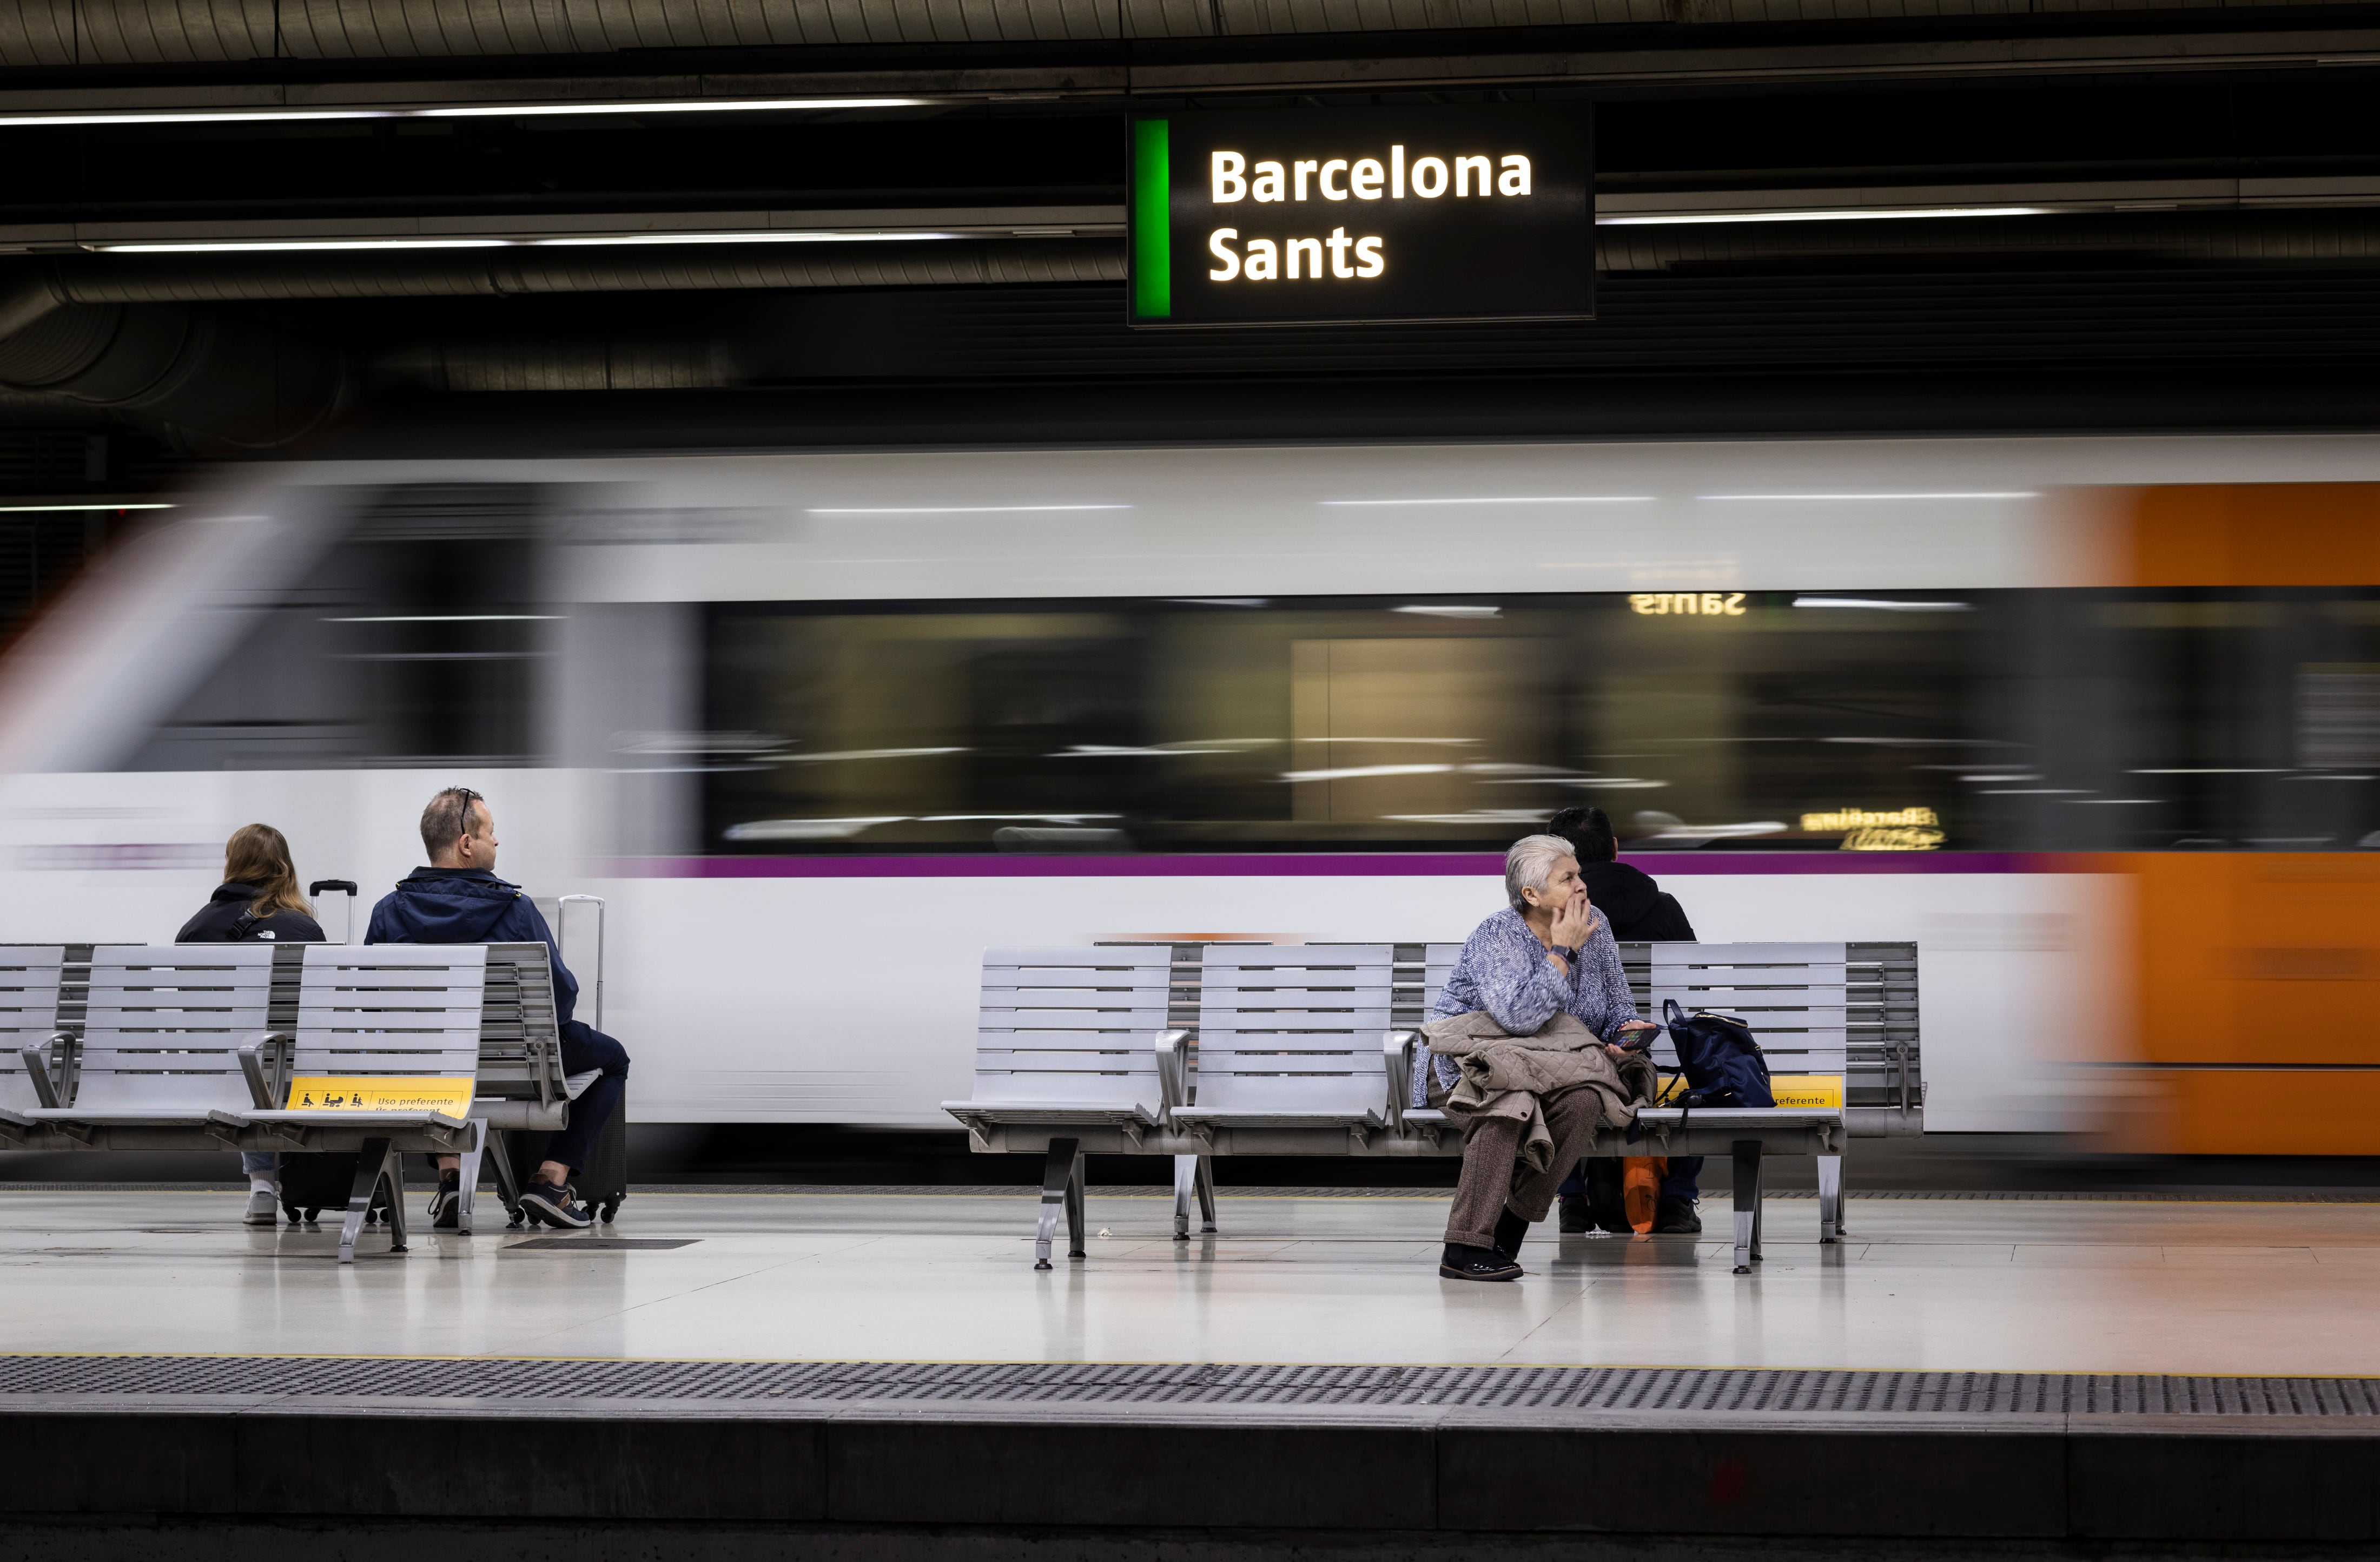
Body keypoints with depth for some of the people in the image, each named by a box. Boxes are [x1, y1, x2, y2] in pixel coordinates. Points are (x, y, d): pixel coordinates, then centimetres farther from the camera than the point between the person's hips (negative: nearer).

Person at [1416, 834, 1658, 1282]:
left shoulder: (1596, 928, 5)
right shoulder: (1496, 936, -15)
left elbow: (1618, 1007, 15)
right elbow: (1519, 1015, -30)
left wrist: (1626, 1032, -10)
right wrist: (1563, 951, -22)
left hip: (1543, 1070, 5)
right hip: (1466, 1063, -5)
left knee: (1585, 1100, -30)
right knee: (1510, 1098, -39)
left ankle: (1513, 1223, -19)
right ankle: (1464, 1247, -36)